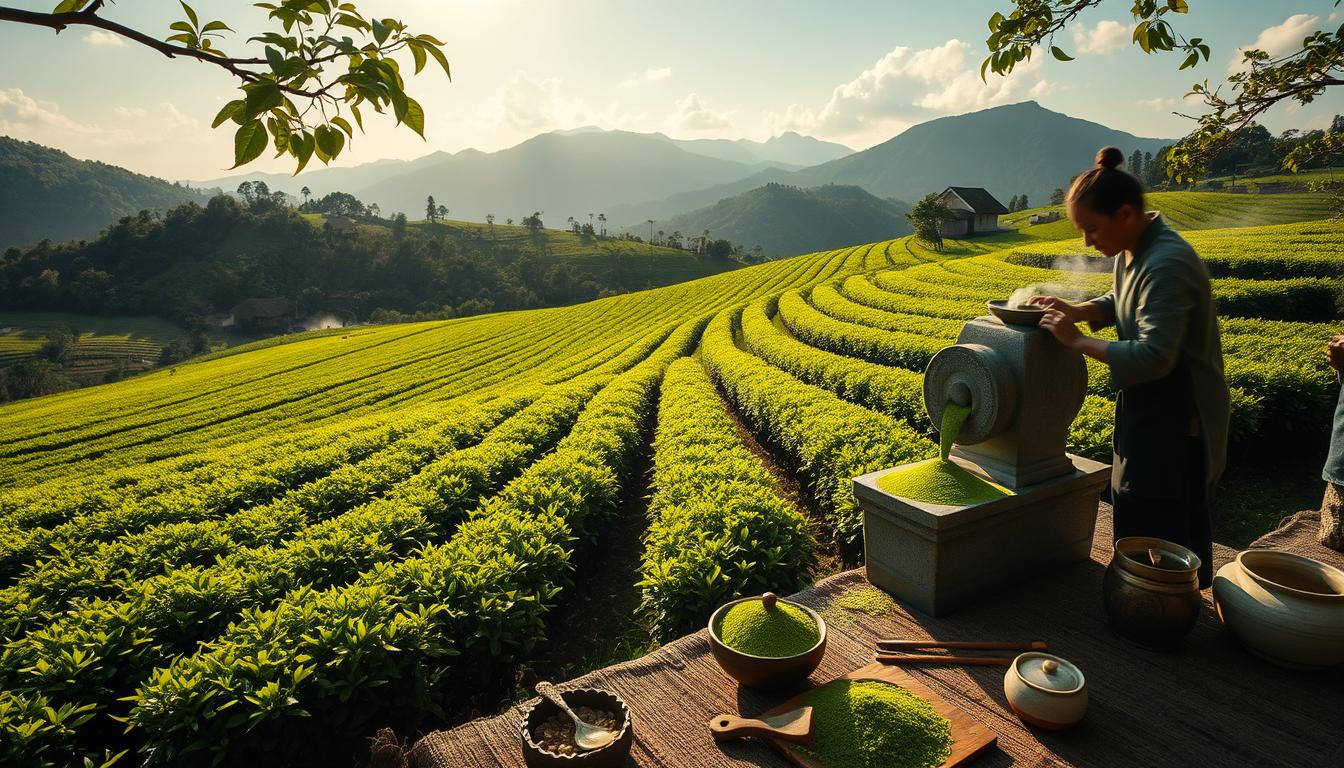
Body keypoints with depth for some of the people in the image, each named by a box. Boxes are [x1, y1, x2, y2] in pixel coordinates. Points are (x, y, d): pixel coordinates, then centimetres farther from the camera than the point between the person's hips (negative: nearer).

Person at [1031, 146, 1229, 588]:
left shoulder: (1167, 264, -27)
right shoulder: (1132, 251, 3)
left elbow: (1153, 357, -30)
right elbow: (1119, 303, 19)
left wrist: (1077, 340, -23)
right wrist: (1076, 311, -1)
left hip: (1177, 420, -10)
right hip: (1147, 408, 10)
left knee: (1156, 527, -1)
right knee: (1134, 514, 20)